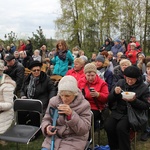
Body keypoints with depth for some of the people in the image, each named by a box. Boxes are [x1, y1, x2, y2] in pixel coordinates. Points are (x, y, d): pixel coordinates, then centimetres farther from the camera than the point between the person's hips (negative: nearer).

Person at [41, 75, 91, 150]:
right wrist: (47, 128, -16)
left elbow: (84, 130, -14)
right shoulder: (54, 101, -2)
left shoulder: (83, 105, -10)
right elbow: (46, 120, 8)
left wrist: (71, 114, -27)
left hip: (74, 140, -2)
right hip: (54, 137, 3)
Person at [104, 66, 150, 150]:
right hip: (117, 111, 3)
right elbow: (110, 99, 6)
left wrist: (134, 101, -20)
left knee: (120, 127, -29)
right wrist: (115, 93, -17)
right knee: (108, 126, -21)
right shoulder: (120, 83, 5)